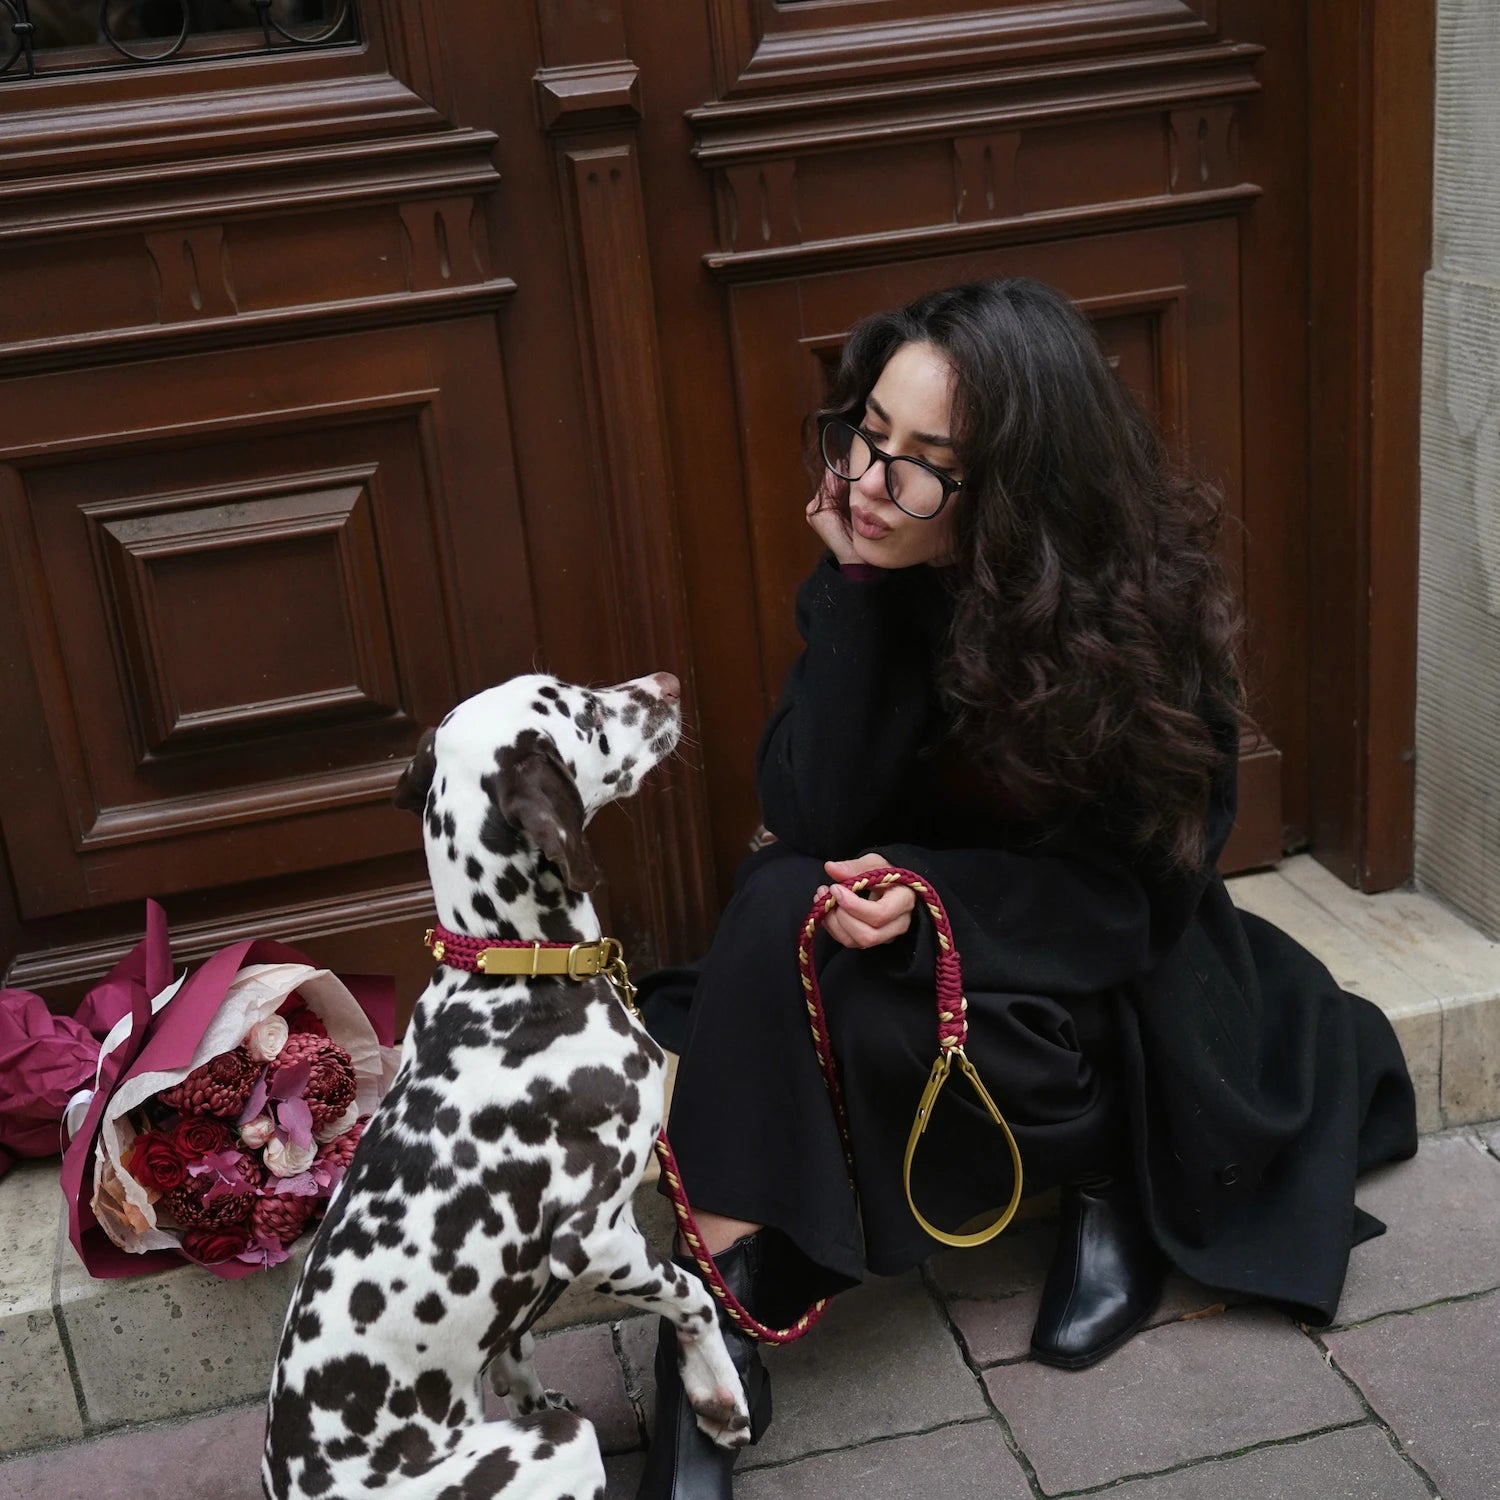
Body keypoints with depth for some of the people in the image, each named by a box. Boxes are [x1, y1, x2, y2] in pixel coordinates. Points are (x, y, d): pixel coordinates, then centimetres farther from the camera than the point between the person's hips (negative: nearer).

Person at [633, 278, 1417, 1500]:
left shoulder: (1144, 599, -22)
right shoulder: (875, 570, -14)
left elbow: (1146, 886, -16)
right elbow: (810, 819, -20)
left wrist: (941, 898, -31)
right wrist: (863, 594, -28)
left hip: (1122, 974, -3)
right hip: (922, 914, 3)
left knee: (877, 1017, -31)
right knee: (779, 907, -28)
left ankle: (1114, 1181, -4)